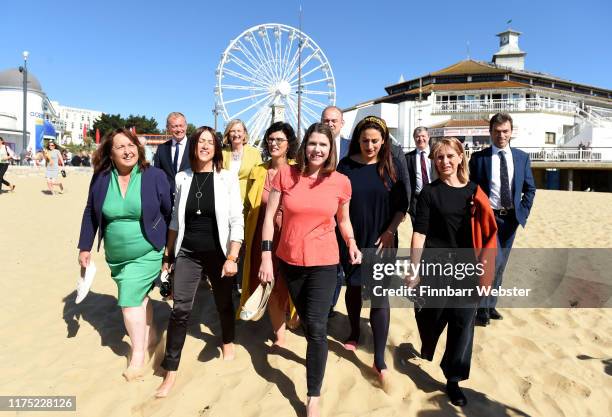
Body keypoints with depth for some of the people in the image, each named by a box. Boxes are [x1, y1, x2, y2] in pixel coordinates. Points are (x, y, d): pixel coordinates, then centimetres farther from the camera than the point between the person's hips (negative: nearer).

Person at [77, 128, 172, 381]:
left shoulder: (155, 176, -11)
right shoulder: (101, 179, -3)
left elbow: (170, 213, -6)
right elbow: (90, 214, 6)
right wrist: (85, 247, 5)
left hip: (146, 253, -4)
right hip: (116, 256, 4)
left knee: (130, 300, -6)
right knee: (138, 296, 17)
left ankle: (138, 356, 11)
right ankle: (150, 337, 38)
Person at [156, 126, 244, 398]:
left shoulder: (228, 179, -7)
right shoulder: (182, 178, 1)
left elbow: (236, 222, -9)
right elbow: (176, 220, 9)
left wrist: (232, 258, -16)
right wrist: (168, 254, 11)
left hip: (218, 254, -1)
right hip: (187, 253, 1)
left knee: (224, 304, 16)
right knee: (181, 309, -5)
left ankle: (227, 341, 45)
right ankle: (170, 371, 8)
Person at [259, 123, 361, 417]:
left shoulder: (341, 182, -6)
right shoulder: (285, 174, -8)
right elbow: (269, 216, -5)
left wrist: (352, 243, -7)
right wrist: (266, 257, -9)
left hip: (323, 263, -2)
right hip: (289, 260, 2)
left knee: (317, 327, -5)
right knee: (305, 320, 20)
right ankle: (317, 354, 53)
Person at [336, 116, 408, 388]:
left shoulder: (393, 167, -3)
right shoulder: (346, 166, -4)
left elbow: (402, 205, 1)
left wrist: (390, 231, -11)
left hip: (381, 241, -1)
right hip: (351, 240, 1)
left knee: (380, 296, -4)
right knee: (353, 287, 16)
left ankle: (379, 360, 5)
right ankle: (354, 332, 41)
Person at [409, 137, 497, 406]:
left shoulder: (473, 191, 6)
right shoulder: (429, 192, -3)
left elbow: (486, 232, 11)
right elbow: (419, 233, -8)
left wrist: (483, 267, 3)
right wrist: (414, 271, -12)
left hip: (467, 269, 2)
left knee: (462, 323, 4)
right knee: (431, 316, 9)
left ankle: (453, 379, 20)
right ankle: (426, 350, 43)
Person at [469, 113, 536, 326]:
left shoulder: (522, 157, 6)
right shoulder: (479, 157, -4)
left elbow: (530, 189, 11)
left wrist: (523, 212, 1)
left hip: (510, 218, 4)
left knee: (500, 265, 12)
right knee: (493, 261, -15)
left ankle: (491, 305, 27)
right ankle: (482, 307, 1)